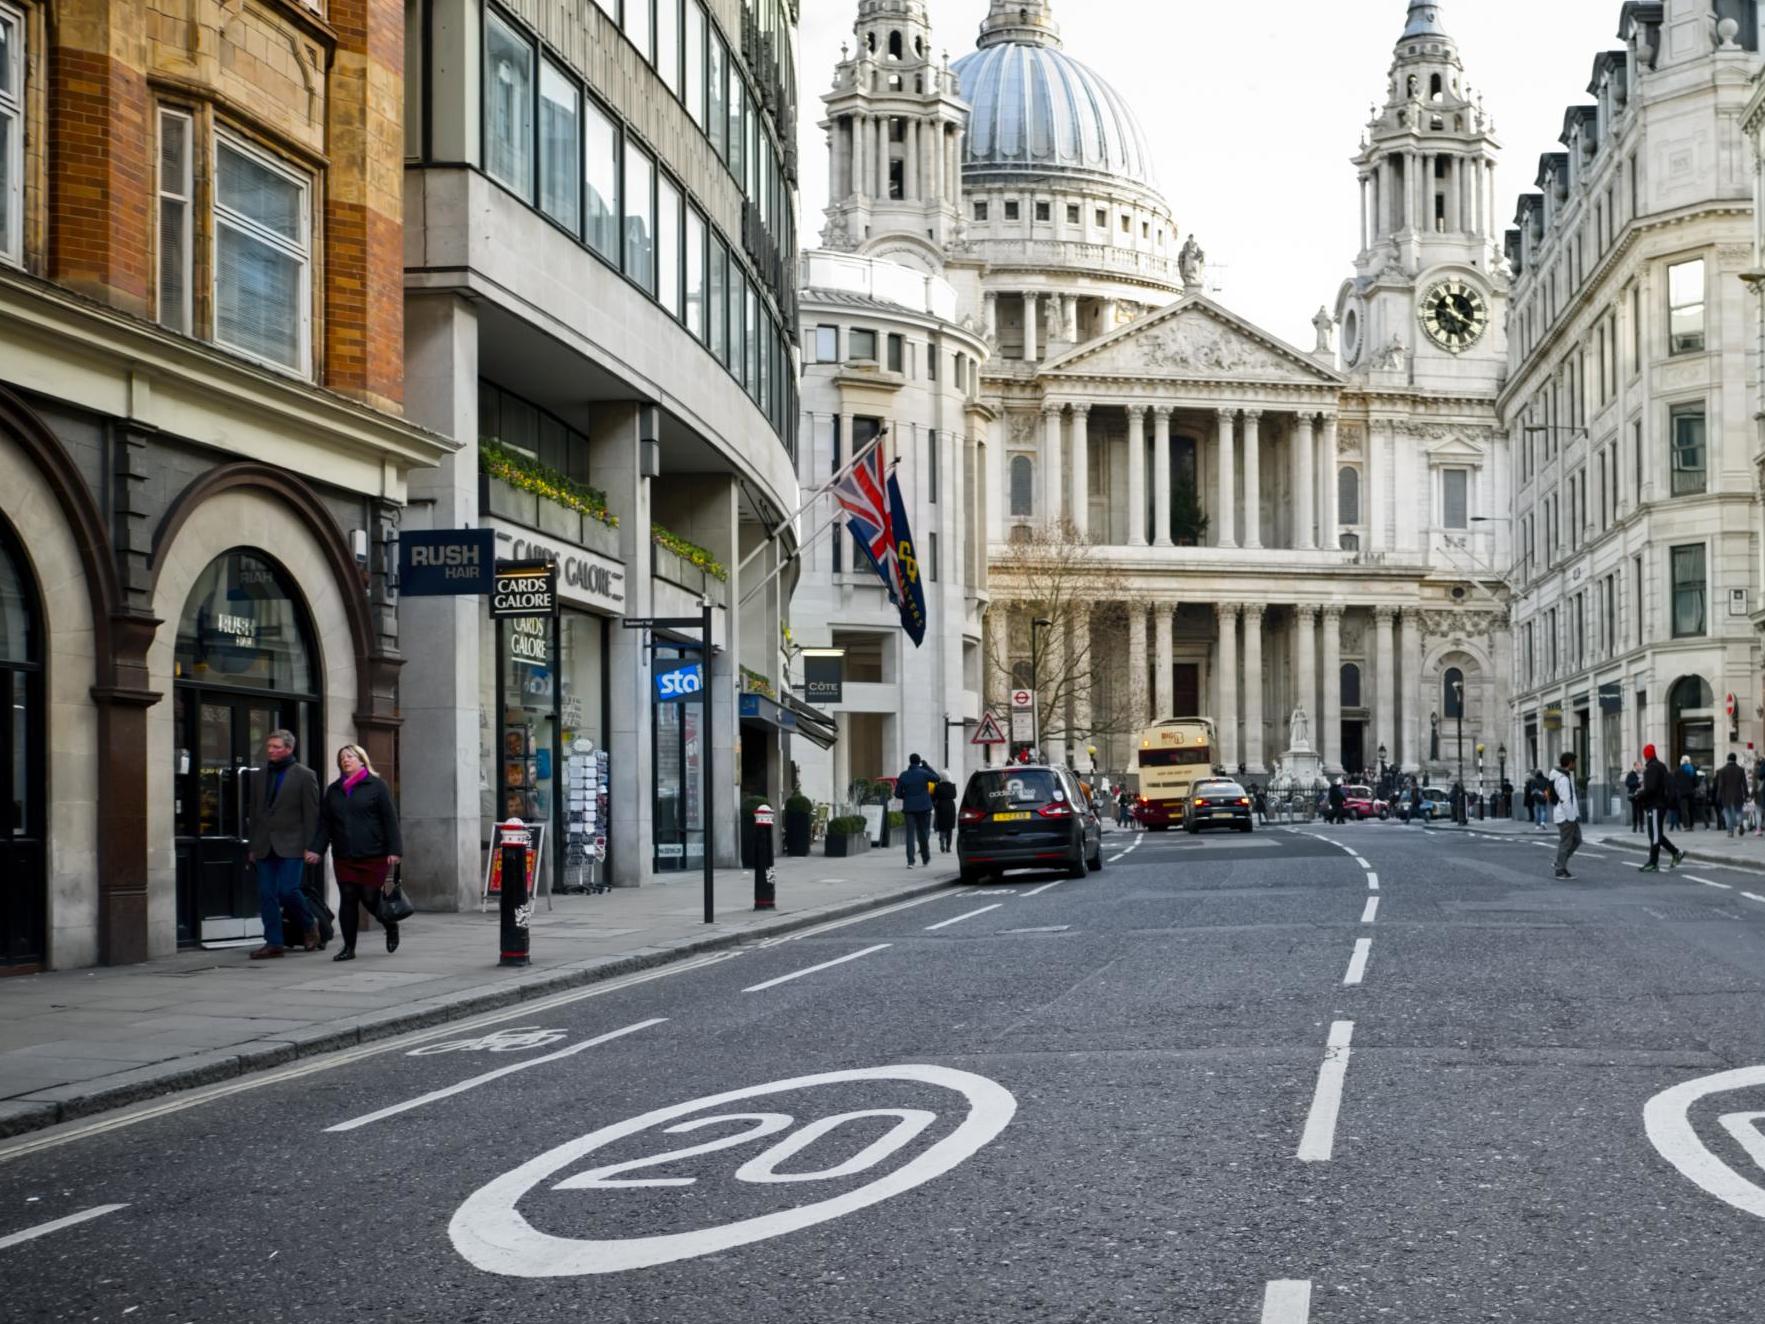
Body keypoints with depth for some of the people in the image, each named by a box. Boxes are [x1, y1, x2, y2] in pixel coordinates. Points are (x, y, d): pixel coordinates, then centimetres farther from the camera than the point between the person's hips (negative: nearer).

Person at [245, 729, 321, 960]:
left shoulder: (304, 776, -1)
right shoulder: (260, 776, 15)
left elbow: (311, 814, -3)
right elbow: (253, 813, 17)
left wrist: (310, 847, -9)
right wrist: (251, 846, 13)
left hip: (291, 845, -5)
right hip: (265, 846, 5)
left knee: (287, 890, -13)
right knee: (266, 895, 1)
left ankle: (309, 926, 12)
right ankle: (274, 943, 7)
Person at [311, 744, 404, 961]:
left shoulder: (377, 786, 1)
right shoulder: (333, 790, 14)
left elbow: (390, 819, -3)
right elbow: (324, 823, 13)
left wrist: (394, 850, -11)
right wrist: (317, 849, 1)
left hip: (373, 856, -4)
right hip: (343, 857, 4)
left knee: (370, 898, -2)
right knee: (347, 900, 0)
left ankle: (391, 927, 26)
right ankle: (349, 947, 6)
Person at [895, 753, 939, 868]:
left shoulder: (903, 776, -1)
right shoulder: (923, 773, -8)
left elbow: (897, 793, 2)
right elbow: (936, 778, 7)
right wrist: (926, 766, 9)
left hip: (909, 807, 1)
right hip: (924, 807, -1)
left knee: (910, 833, 0)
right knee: (923, 833, 11)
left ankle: (910, 861, -9)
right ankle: (926, 858, 20)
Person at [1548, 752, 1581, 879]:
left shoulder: (1562, 775, 11)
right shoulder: (1563, 779, -21)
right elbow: (1564, 800, -24)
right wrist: (1572, 817, -20)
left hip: (1571, 815, 10)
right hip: (1565, 816, -10)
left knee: (1576, 839, 14)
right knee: (1565, 843, -2)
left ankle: (1560, 863, 20)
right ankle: (1561, 870, 6)